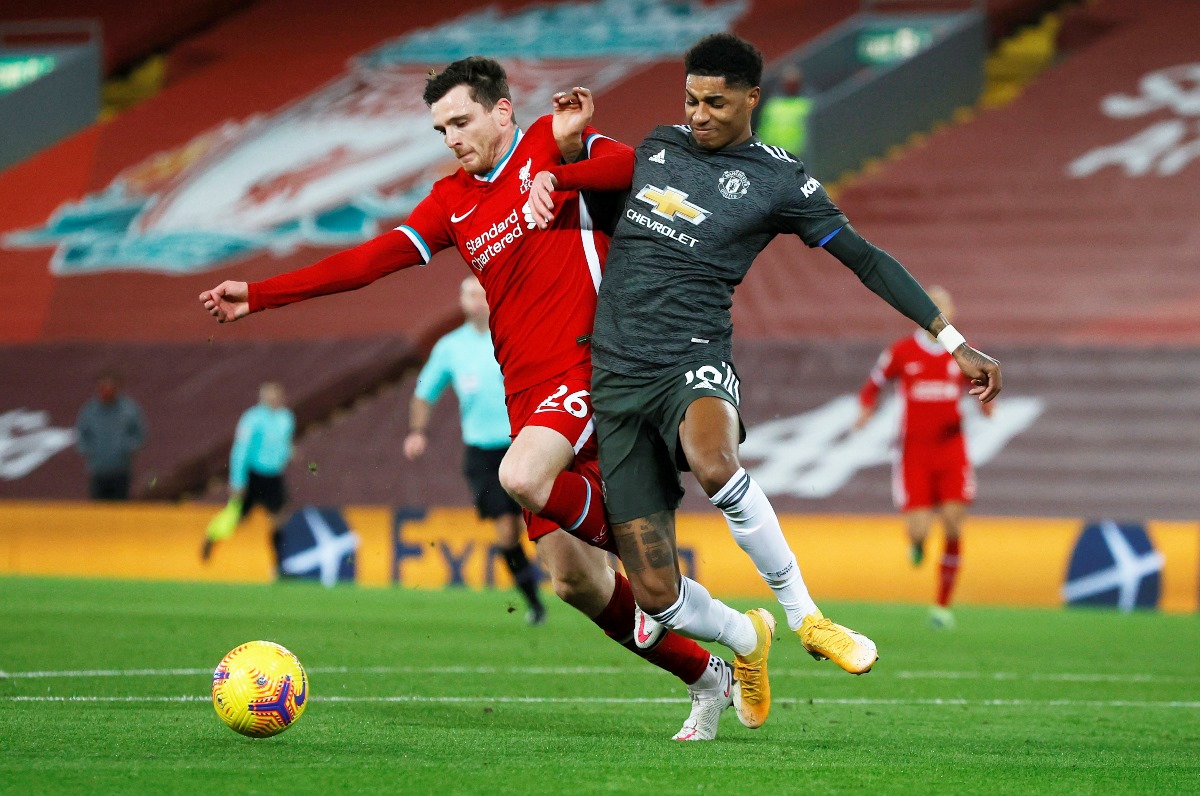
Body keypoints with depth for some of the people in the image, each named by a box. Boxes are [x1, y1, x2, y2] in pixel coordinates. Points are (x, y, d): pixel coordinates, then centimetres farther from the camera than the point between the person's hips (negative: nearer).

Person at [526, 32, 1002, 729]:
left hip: (695, 358, -4)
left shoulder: (778, 179, 2)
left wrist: (955, 343, 1)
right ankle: (747, 641, 29)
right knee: (655, 591, -5)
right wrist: (550, 173, 12)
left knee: (712, 461, -43)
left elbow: (866, 259, 4)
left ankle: (802, 612, -23)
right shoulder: (657, 146, 14)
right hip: (617, 372, 4)